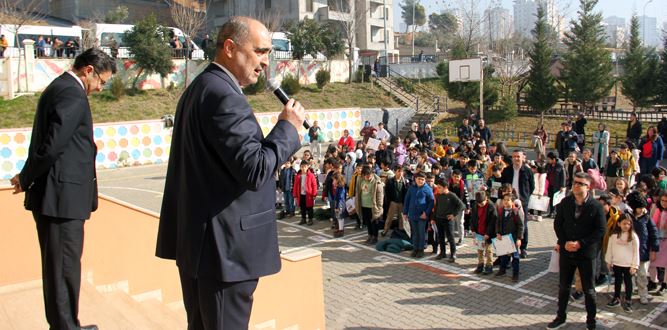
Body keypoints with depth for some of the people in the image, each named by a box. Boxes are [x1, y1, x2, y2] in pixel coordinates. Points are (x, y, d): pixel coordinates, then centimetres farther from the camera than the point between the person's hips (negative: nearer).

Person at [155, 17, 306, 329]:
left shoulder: (199, 88, 15)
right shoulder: (225, 96, -19)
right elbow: (255, 171, -23)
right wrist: (288, 127, -12)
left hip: (196, 239, 10)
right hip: (224, 246, -10)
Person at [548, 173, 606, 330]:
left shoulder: (596, 206, -11)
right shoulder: (565, 202, -1)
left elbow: (601, 230, -10)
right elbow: (557, 223, 4)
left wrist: (580, 243, -17)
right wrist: (564, 242, -9)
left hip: (587, 253, -3)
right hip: (566, 251, 3)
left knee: (589, 290, 10)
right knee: (563, 286, 14)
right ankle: (561, 317, 28)